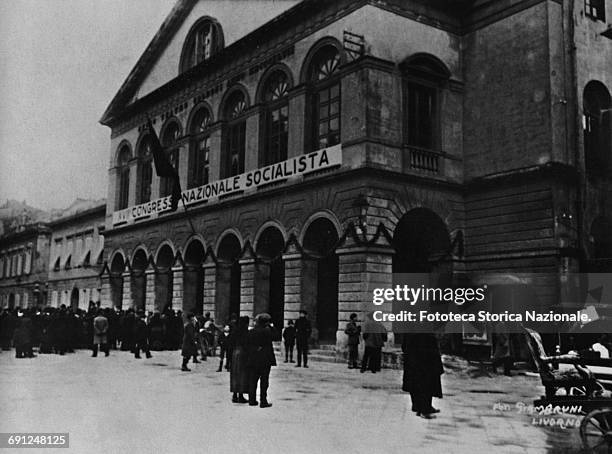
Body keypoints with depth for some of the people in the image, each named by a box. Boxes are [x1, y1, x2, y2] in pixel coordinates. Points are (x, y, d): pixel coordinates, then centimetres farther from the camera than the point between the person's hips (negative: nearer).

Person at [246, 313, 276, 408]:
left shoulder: (251, 332, 4)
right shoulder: (267, 331, -10)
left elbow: (249, 346, 6)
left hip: (253, 360, 4)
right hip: (265, 359, -4)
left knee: (252, 380, 12)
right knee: (264, 381, 2)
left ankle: (252, 400, 16)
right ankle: (263, 401, 2)